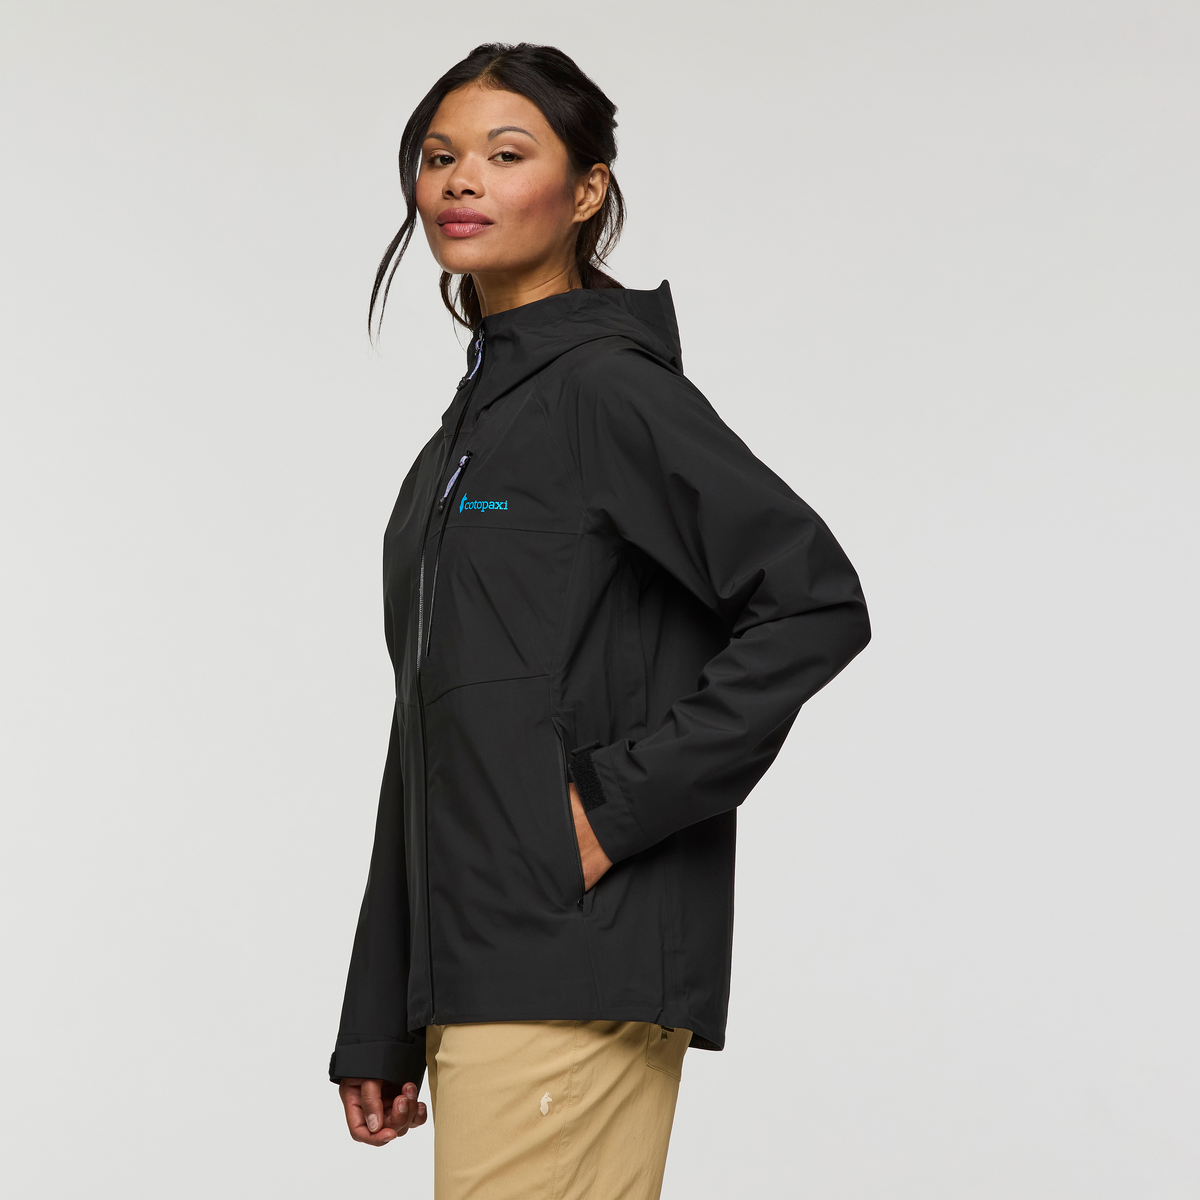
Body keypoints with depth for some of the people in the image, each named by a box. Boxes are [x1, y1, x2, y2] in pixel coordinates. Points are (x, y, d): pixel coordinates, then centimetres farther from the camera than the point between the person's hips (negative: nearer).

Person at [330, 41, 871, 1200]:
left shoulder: (607, 386, -8)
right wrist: (379, 1026, 18)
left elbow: (815, 603, -18)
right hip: (475, 966, 9)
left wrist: (621, 801, -16)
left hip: (575, 967, -8)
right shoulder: (483, 408, 19)